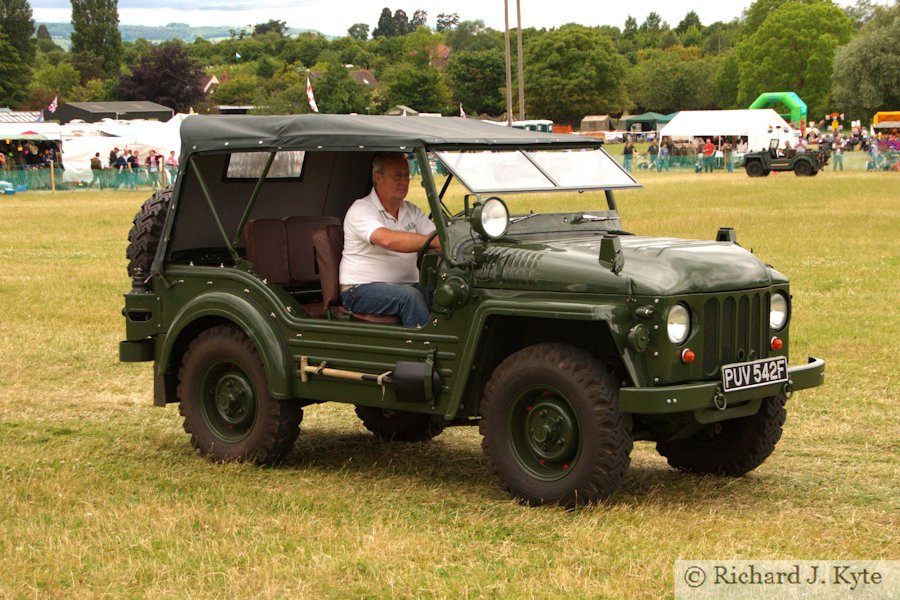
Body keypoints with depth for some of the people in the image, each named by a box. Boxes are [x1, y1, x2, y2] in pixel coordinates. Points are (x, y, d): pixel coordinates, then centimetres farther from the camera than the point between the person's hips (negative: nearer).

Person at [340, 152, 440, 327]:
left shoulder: (411, 211, 16)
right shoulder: (361, 210, -9)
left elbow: (436, 236, 5)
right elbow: (388, 240, -27)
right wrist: (435, 241, -37)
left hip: (407, 285, 6)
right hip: (361, 289, -6)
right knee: (409, 296, -34)